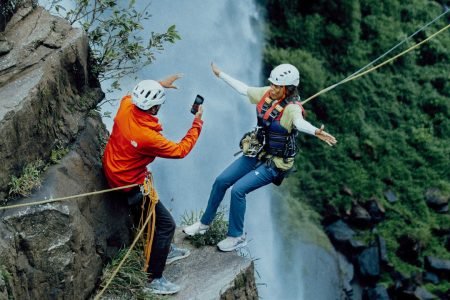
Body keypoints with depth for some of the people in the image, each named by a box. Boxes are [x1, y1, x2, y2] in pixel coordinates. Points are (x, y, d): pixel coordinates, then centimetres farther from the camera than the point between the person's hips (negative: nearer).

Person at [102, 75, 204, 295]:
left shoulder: (125, 107, -16)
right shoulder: (148, 137, -35)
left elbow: (132, 96, 13)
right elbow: (181, 150, -18)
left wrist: (159, 85, 12)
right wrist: (197, 123, -8)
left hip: (113, 169, 9)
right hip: (130, 184, -9)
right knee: (166, 224, -2)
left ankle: (165, 250, 48)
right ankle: (154, 280, 3)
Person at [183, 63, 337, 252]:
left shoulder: (292, 108, -24)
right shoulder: (266, 94, -5)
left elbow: (300, 123, -46)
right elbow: (243, 88, 12)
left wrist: (315, 132, -69)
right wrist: (220, 74, 23)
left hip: (274, 164, -7)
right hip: (256, 154, 8)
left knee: (238, 189, -19)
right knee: (221, 181, 7)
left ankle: (236, 237, 1)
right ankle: (204, 224, 27)